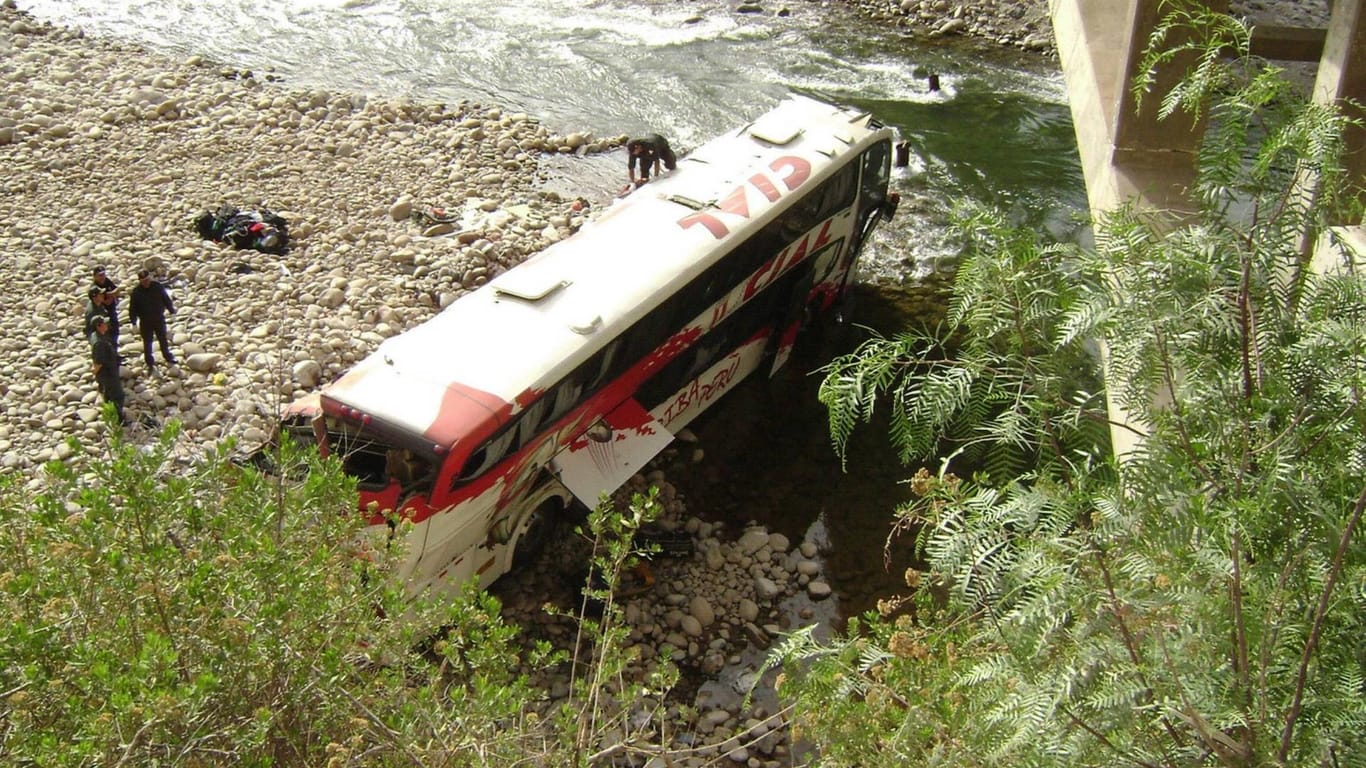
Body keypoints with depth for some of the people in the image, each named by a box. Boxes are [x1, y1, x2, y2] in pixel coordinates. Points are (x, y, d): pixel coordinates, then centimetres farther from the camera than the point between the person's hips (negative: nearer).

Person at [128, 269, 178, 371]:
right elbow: (132, 308, -5)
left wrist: (172, 311, 5)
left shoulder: (158, 287, -8)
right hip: (145, 322, -1)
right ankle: (150, 363, 22)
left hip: (159, 319, 1)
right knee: (147, 343, 9)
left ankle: (168, 358, 34)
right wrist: (134, 323, -7)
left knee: (163, 340, 16)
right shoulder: (136, 292, -11)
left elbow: (167, 300, 4)